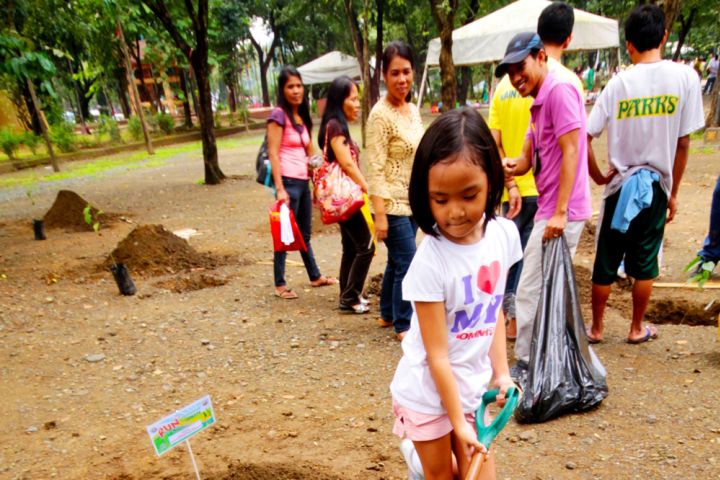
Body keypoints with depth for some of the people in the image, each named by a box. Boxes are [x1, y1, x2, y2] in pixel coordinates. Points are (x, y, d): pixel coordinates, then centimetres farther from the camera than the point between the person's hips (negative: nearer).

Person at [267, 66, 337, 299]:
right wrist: (280, 188, -20)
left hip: (303, 181, 8)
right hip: (288, 181, -8)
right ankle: (280, 285, 9)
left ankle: (315, 276, 30)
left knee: (304, 233, 18)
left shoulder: (302, 116, 14)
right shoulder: (279, 116, -8)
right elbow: (273, 153, -14)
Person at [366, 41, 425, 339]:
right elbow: (375, 170, -18)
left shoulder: (413, 110, 9)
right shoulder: (381, 115, -15)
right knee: (408, 264, -3)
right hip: (393, 203, -7)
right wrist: (380, 214, -20)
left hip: (413, 202, 8)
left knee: (397, 260, 17)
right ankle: (404, 325, 13)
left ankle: (387, 314, 34)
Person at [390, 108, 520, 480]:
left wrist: (501, 372, 1)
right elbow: (437, 355, -20)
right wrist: (458, 421, -15)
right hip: (429, 391, -5)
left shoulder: (504, 234, -9)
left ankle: (419, 447, 39)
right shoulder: (430, 261, -26)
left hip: (472, 388, 5)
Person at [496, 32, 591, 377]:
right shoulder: (538, 103, 18)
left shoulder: (559, 90, -12)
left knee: (531, 291, -4)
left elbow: (571, 153, -19)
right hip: (547, 211, 10)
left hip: (560, 214, -10)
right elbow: (529, 158, 16)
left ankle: (527, 365, 10)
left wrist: (559, 213, -22)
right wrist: (511, 166, -8)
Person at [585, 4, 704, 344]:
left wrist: (599, 177, 3)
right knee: (644, 263, 13)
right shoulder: (685, 77, -7)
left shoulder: (619, 83, -7)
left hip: (620, 185, 0)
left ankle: (596, 328, 23)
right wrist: (673, 193, 6)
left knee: (605, 263, 11)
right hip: (656, 185, 0)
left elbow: (584, 137, -12)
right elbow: (683, 144, -4)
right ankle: (637, 329, 26)